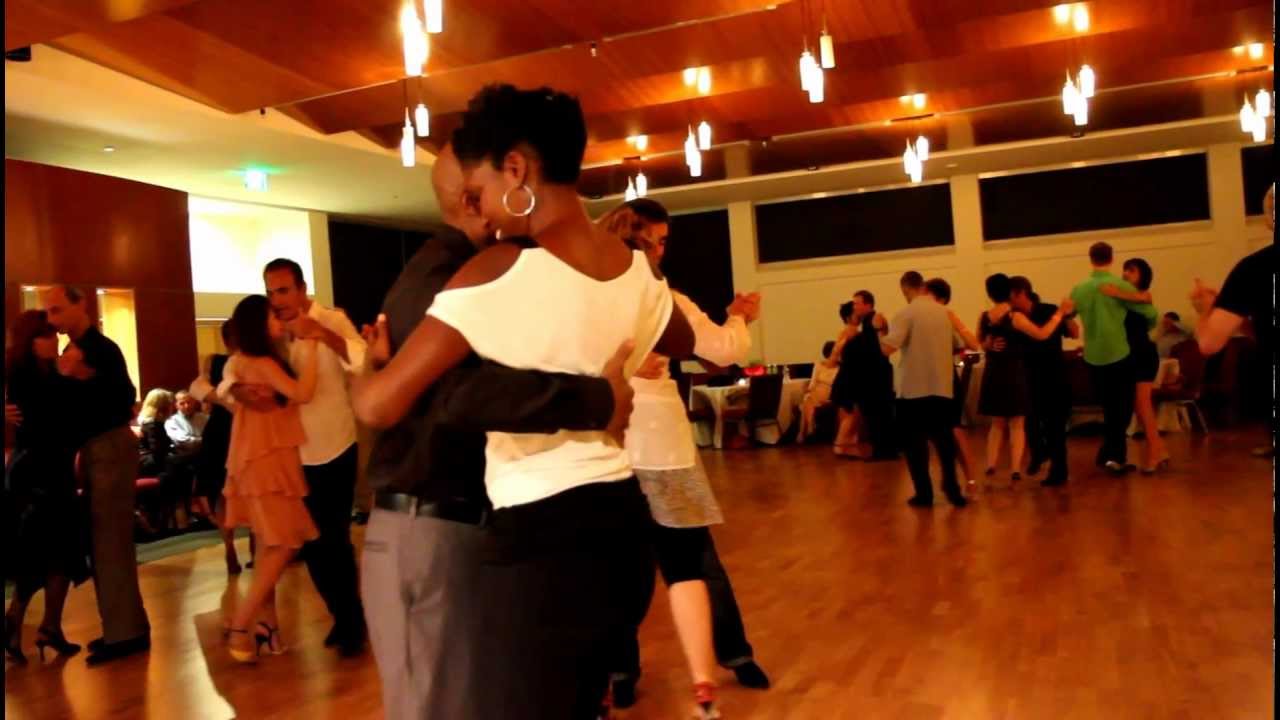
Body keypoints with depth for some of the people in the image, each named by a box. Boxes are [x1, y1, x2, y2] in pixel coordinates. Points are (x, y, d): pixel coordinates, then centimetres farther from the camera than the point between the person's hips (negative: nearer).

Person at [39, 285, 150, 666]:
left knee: (111, 542, -7)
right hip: (93, 449, 9)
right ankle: (122, 626, 21)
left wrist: (87, 377, -26)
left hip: (111, 447, -9)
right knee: (103, 543, 13)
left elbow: (127, 399, -21)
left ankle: (126, 631, -1)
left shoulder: (102, 349, -13)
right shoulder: (74, 351, 12)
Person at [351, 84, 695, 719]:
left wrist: (361, 367, 3)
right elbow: (683, 344, 27)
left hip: (539, 542, -7)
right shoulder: (638, 273, 4)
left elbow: (379, 405, -18)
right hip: (622, 528, 7)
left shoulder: (497, 273, -17)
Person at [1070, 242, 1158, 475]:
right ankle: (1113, 455, 0)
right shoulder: (1119, 286, -11)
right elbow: (1151, 313, -9)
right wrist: (1144, 329, 12)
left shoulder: (1078, 290, 0)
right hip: (1119, 355, -4)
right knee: (1123, 409, 7)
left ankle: (1110, 454, 19)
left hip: (1093, 358, 4)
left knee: (1109, 409, 17)